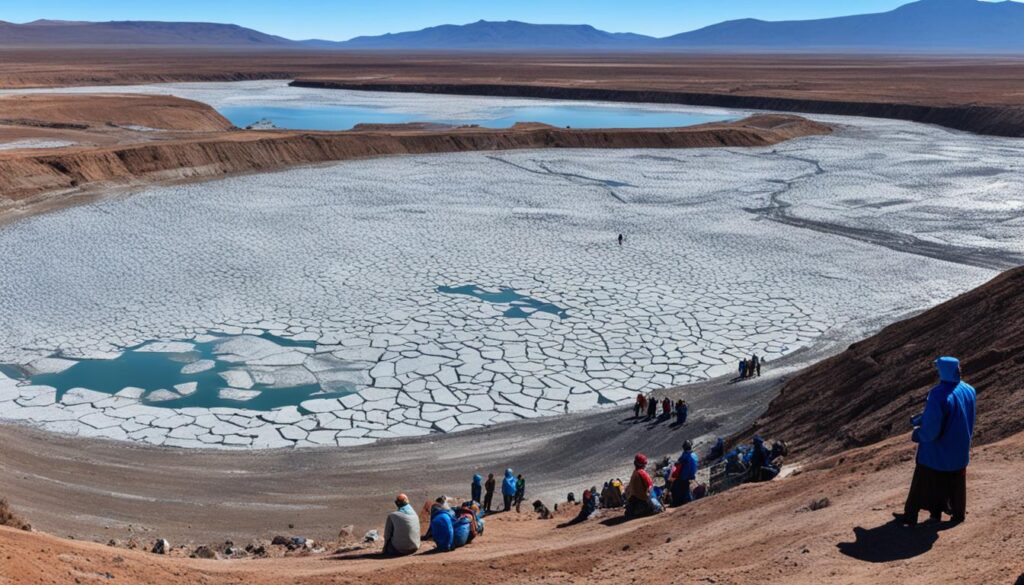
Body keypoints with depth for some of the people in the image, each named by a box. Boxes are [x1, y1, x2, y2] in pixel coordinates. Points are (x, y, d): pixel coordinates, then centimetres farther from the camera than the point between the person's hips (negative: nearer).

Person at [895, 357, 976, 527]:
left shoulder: (938, 394, -30)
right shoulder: (969, 391, -6)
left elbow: (931, 427, -26)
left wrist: (917, 434, -6)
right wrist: (918, 419, 6)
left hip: (937, 450, -6)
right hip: (959, 450, 6)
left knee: (924, 482, 8)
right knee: (956, 480, 24)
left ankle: (911, 516, 19)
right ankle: (959, 513, 39)